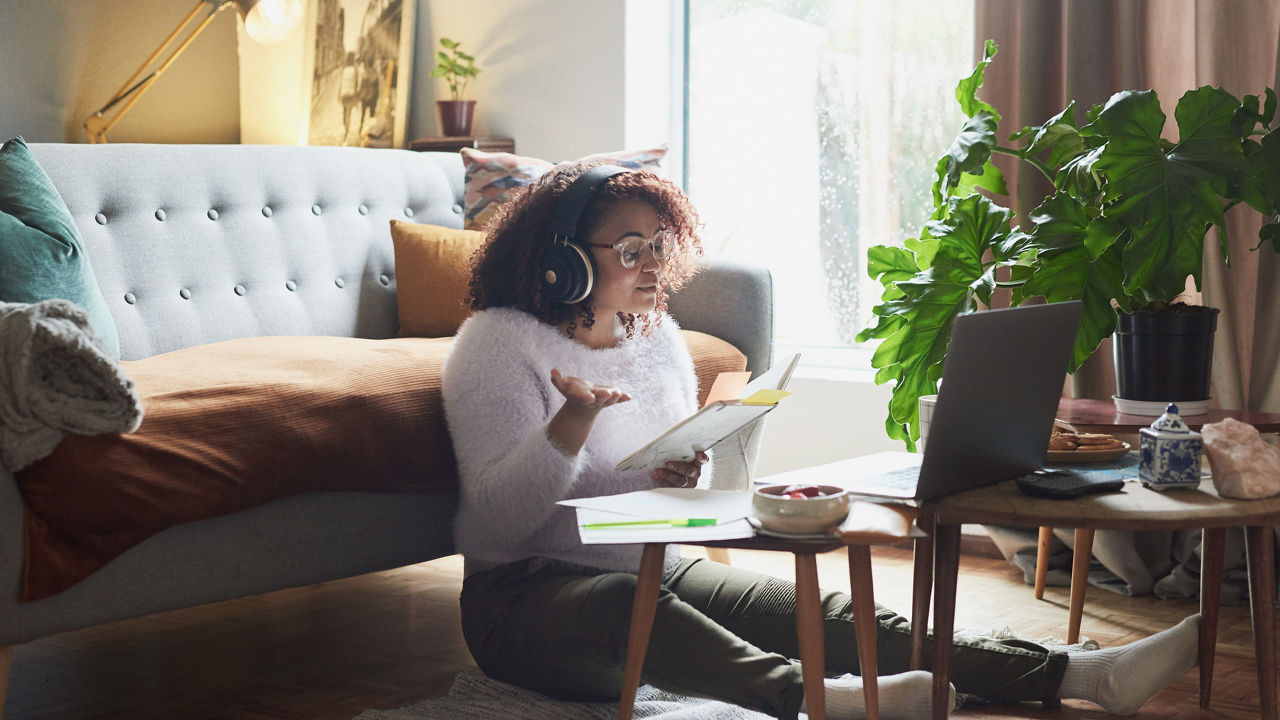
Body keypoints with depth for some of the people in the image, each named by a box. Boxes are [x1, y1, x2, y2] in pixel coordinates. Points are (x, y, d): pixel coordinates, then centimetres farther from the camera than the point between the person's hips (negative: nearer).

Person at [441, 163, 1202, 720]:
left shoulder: (657, 334, 11)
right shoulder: (499, 344, -9)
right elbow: (494, 523, -18)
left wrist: (686, 478, -5)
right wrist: (570, 425, -33)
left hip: (656, 571, 6)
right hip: (528, 595, -5)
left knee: (827, 610, -13)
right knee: (633, 610, -40)